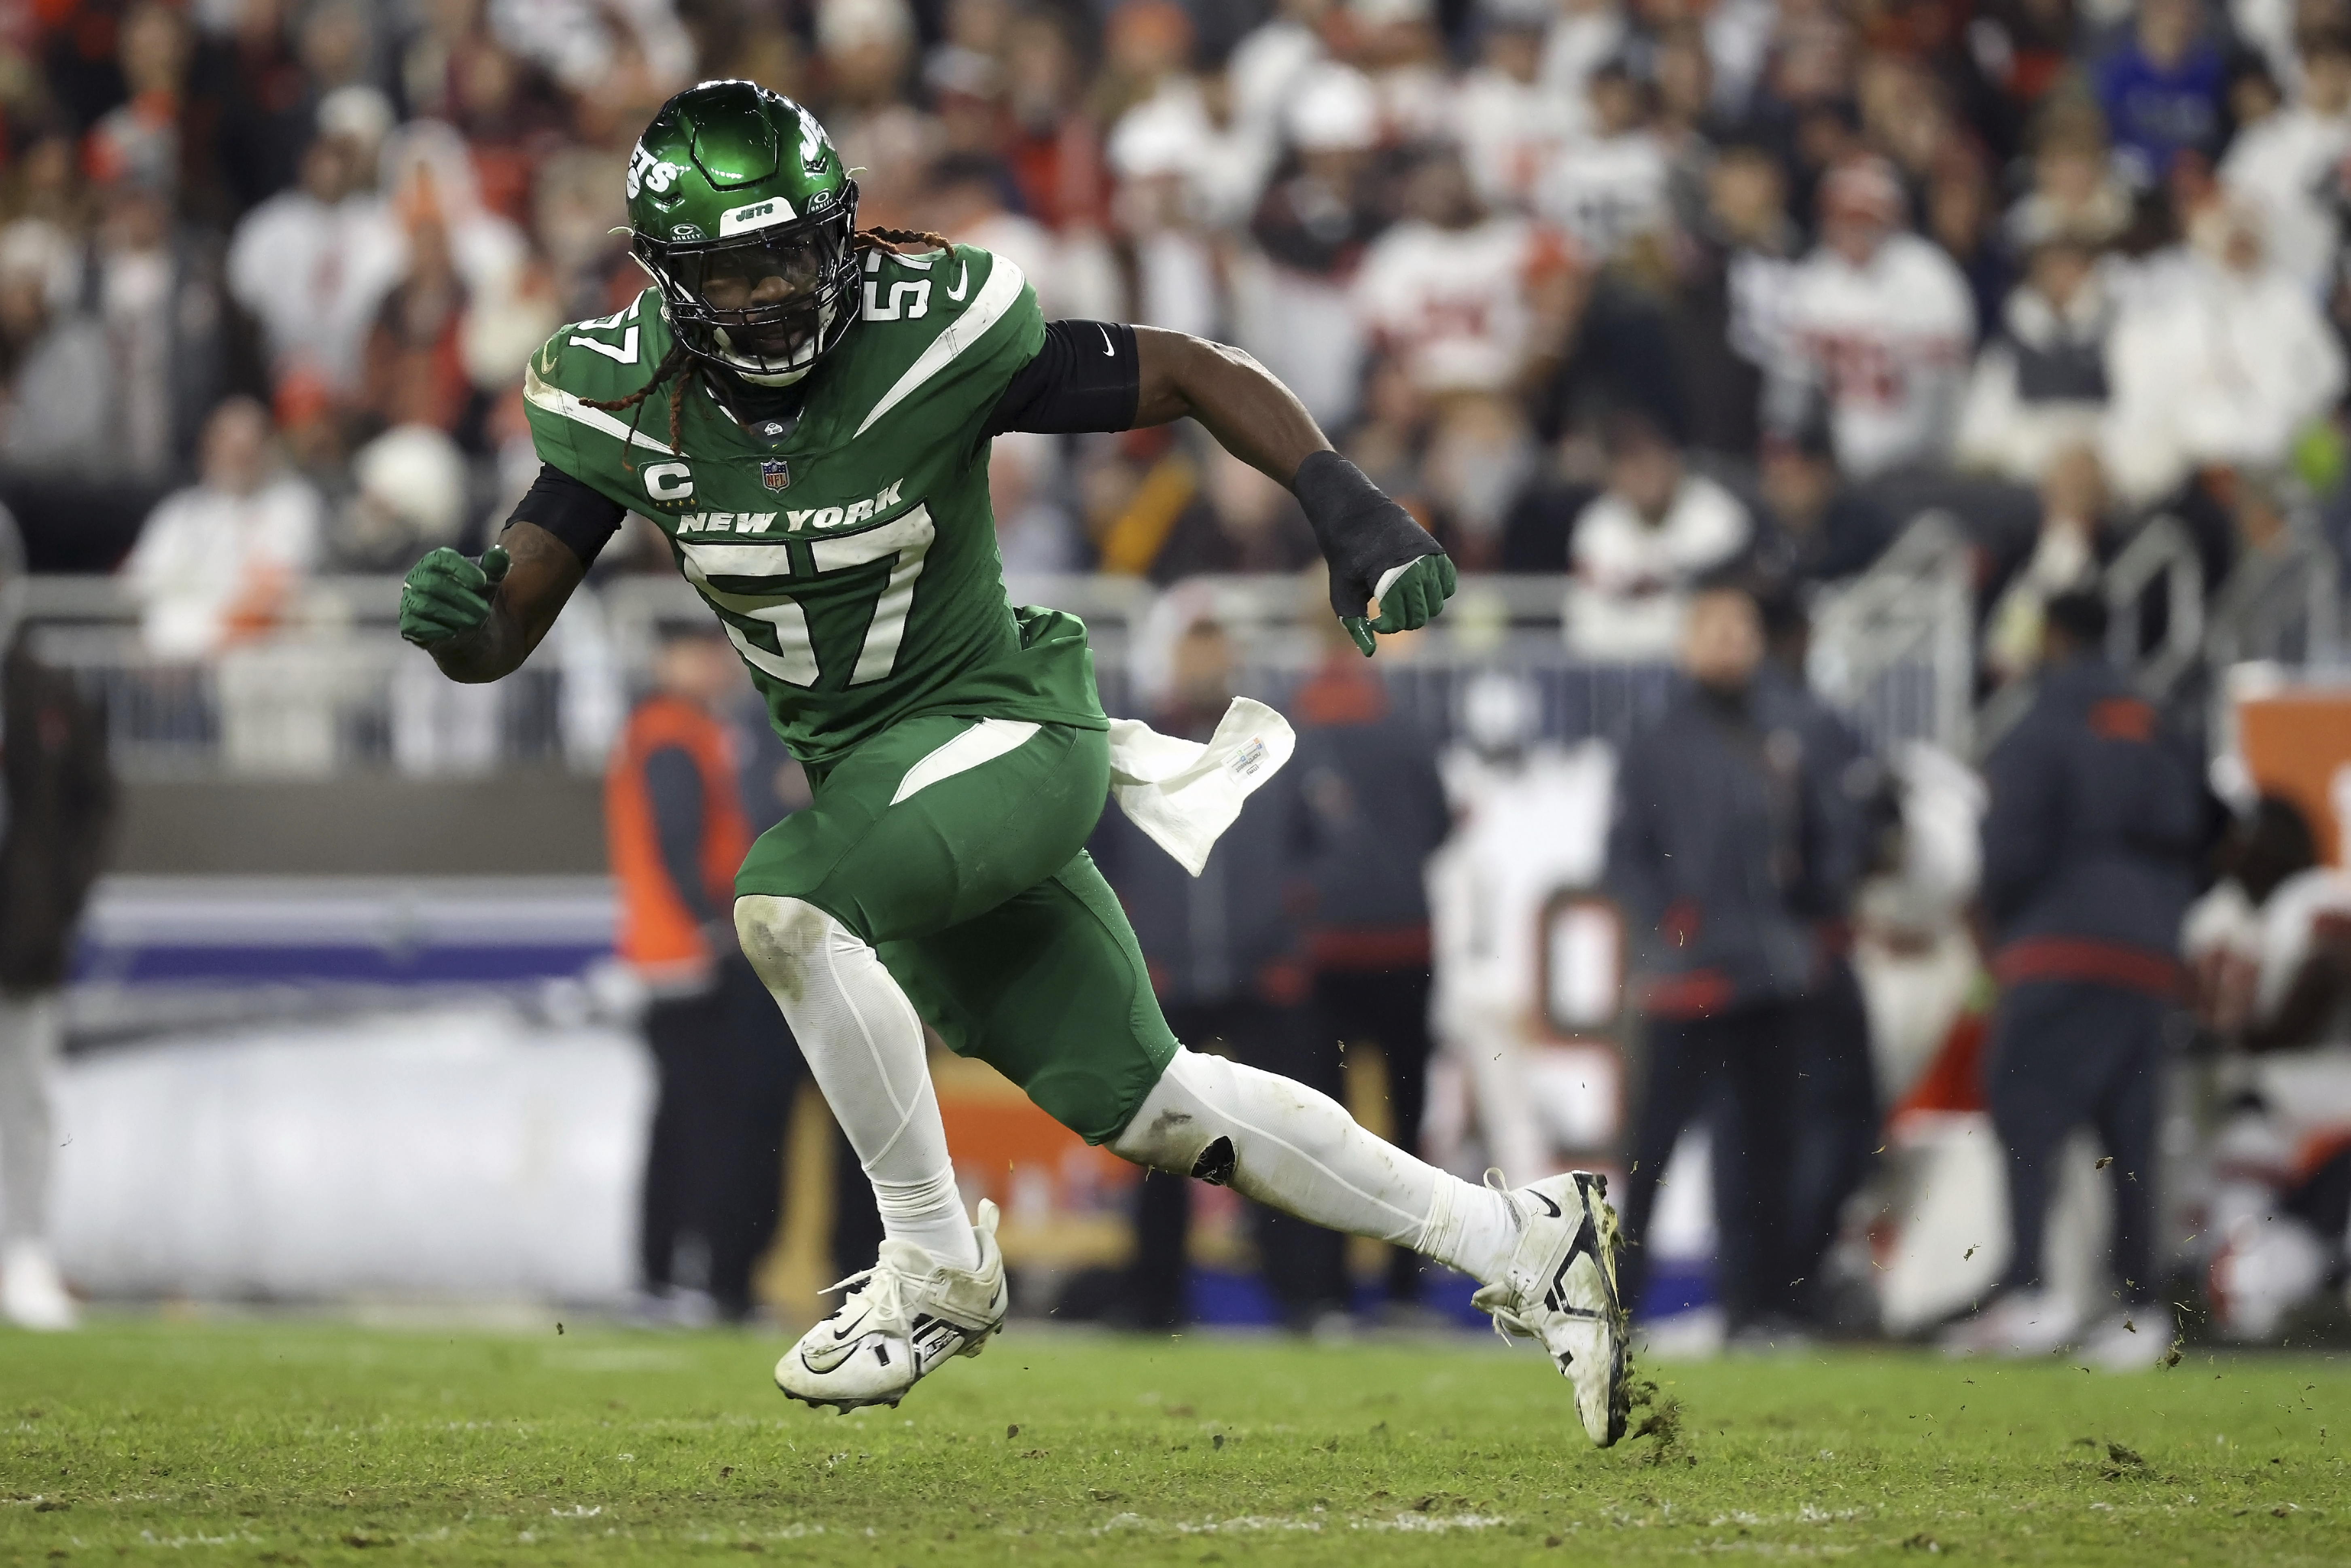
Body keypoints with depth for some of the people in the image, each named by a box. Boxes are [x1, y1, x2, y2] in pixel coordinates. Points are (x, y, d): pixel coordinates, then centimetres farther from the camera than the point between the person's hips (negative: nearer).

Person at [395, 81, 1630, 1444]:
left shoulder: (931, 333, -20)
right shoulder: (625, 394, -9)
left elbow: (1197, 378, -12)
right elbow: (503, 638, -8)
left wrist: (1345, 507, -26)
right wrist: (455, 614, -33)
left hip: (1000, 730, -6)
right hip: (866, 767, 6)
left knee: (788, 896, -31)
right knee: (1143, 1105, 11)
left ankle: (937, 1267, -14)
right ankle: (1519, 1244, 23)